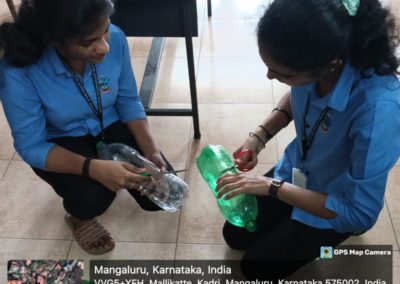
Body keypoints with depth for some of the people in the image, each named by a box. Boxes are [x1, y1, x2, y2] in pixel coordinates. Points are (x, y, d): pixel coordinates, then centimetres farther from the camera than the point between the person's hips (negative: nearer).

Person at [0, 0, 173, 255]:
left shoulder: (114, 38, -25)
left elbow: (128, 101, -9)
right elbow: (31, 147, -25)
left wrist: (152, 152, -20)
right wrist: (93, 168, -39)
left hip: (111, 126, 3)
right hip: (60, 141, -3)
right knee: (92, 197, -29)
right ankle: (80, 215, 9)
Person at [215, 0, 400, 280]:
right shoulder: (312, 59, -26)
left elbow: (360, 214, -33)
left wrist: (271, 187, -29)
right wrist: (259, 136, -15)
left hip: (339, 203, -5)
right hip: (296, 169, 6)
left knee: (257, 268, 5)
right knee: (235, 235, 15)